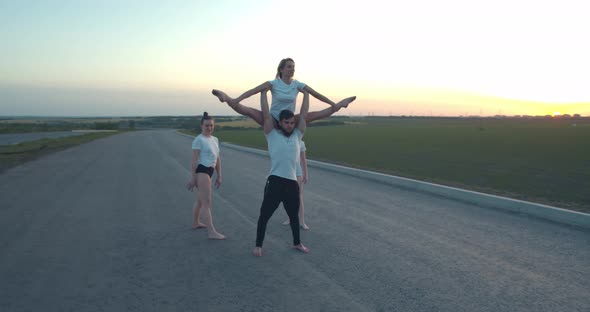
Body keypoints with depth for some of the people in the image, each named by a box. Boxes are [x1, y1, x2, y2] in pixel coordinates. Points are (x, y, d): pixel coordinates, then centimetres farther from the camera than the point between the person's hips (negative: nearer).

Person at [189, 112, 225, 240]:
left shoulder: (215, 140, 14)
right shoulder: (199, 140, -11)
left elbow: (217, 159, 17)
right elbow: (194, 160, -14)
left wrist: (219, 176, 17)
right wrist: (193, 178, -17)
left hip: (209, 171, 9)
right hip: (201, 171, -9)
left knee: (200, 199, 22)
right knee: (207, 202, -9)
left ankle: (195, 223, 37)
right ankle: (211, 231, -9)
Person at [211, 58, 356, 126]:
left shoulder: (297, 84, -2)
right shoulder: (274, 83, -11)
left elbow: (315, 94, -1)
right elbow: (253, 91, -22)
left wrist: (334, 105, -4)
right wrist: (235, 100, -33)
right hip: (273, 120, -2)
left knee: (313, 115, -14)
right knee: (249, 111, -26)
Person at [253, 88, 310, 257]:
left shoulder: (297, 135, 9)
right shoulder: (272, 135, 0)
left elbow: (304, 114, 9)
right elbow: (266, 114, -6)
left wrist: (306, 94, 11)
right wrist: (263, 93, -2)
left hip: (292, 182, 4)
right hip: (275, 181, -4)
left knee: (294, 215, 19)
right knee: (265, 215, 5)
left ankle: (297, 243, 36)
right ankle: (258, 245, 19)